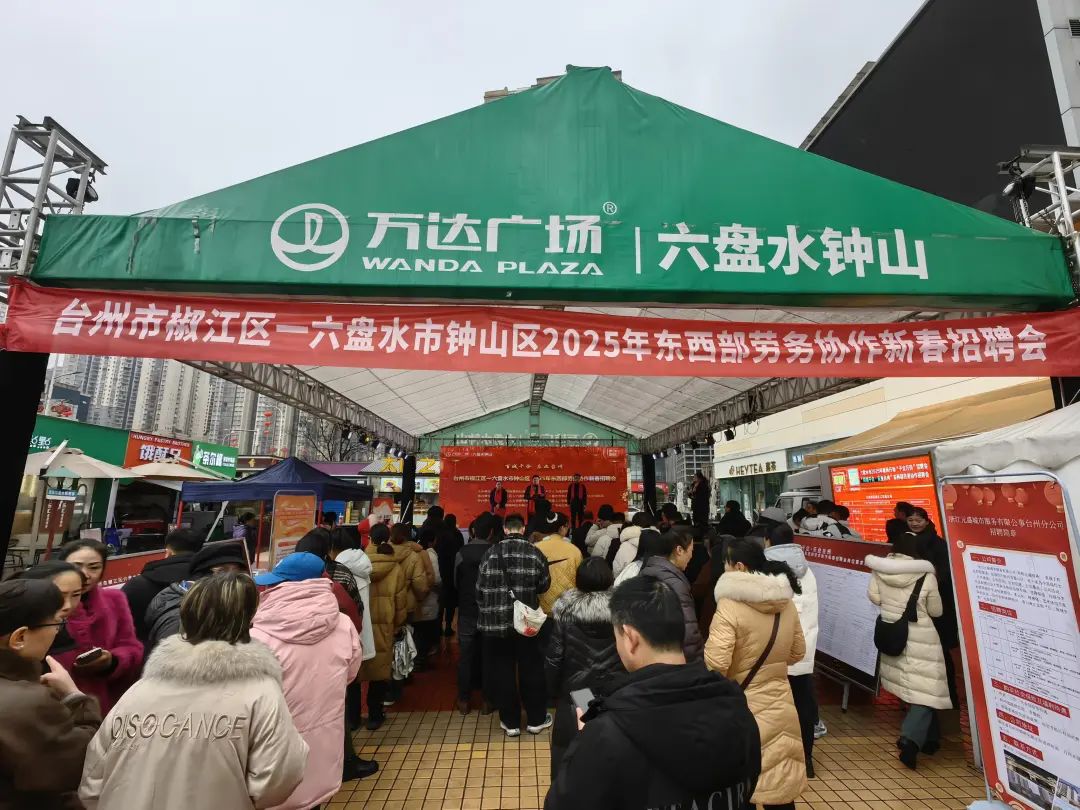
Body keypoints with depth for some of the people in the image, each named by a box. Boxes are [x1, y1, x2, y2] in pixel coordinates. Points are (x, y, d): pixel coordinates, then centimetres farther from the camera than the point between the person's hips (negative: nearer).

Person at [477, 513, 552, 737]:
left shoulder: (491, 552, -7)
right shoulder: (534, 552, -7)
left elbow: (480, 586, -4)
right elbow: (544, 584, -1)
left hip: (497, 620, 0)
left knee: (502, 671, 13)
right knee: (530, 669, 15)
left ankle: (510, 721, 23)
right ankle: (536, 719, 27)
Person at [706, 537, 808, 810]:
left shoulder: (730, 606, -23)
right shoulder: (787, 604, -2)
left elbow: (715, 664, -26)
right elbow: (798, 653, 12)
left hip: (742, 709, -6)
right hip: (778, 706, 6)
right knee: (780, 785, 20)